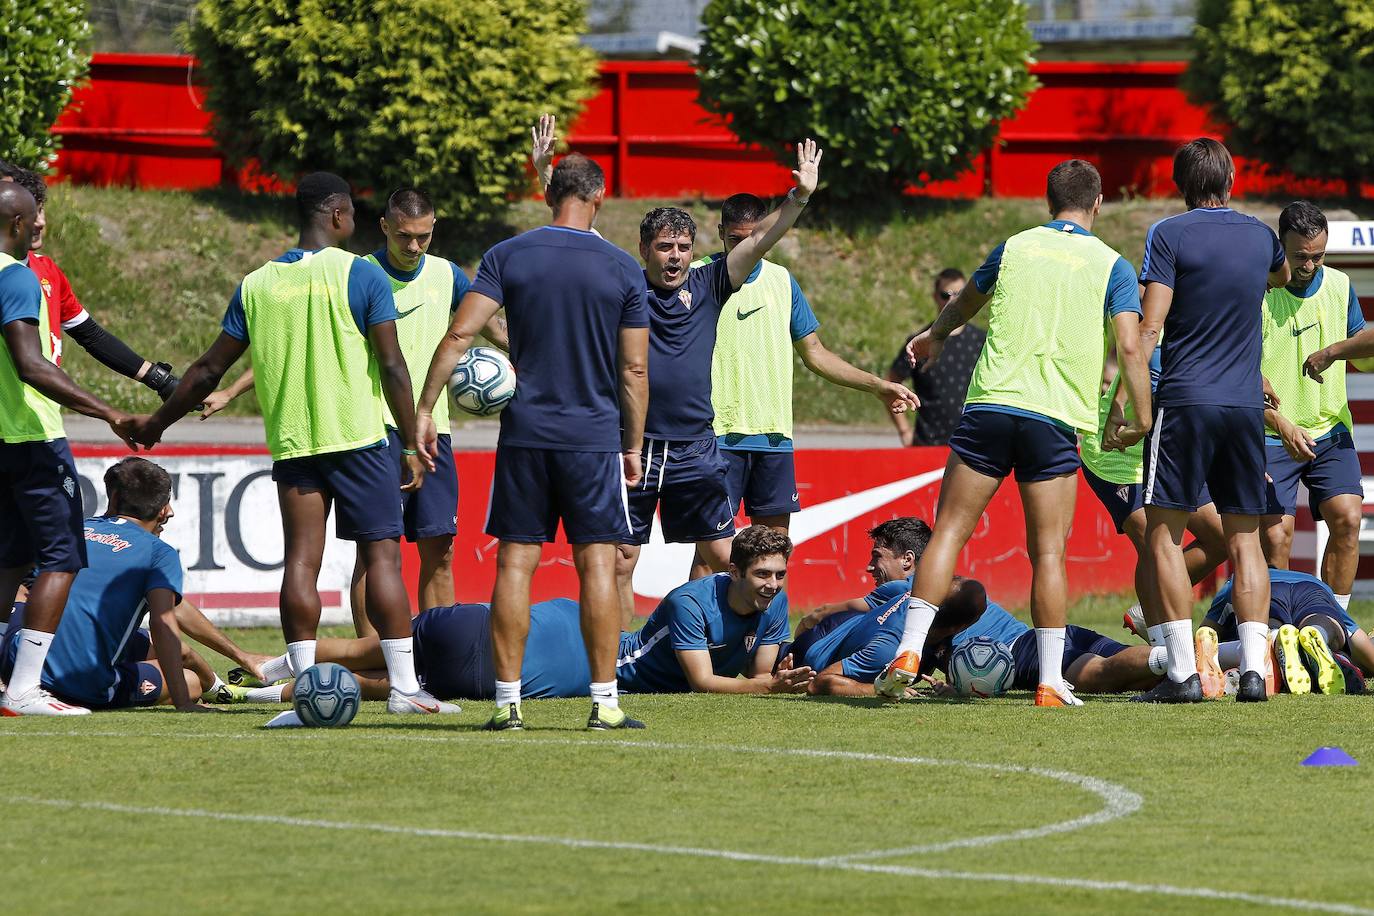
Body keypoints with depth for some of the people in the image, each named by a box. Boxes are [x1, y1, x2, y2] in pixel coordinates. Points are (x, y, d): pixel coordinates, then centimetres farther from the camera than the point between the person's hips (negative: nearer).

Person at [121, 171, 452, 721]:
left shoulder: (256, 285, 7)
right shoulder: (361, 275, -3)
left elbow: (210, 370, 10)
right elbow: (392, 366, -7)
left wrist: (158, 422, 23)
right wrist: (412, 444, 0)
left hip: (290, 443, 3)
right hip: (358, 438, -3)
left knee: (301, 560, 2)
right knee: (381, 556, 0)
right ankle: (404, 687, -4)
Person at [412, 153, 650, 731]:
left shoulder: (507, 257, 1)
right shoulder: (621, 270, 0)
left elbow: (459, 334, -8)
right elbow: (635, 370, 1)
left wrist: (425, 409, -4)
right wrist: (633, 447, 10)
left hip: (524, 434, 1)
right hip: (595, 435, -1)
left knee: (515, 564, 3)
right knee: (597, 565, 1)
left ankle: (507, 701, 1)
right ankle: (604, 702, -1)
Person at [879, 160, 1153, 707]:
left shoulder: (1015, 248, 14)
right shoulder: (1111, 267, 6)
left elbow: (966, 303, 33)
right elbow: (1129, 346, -7)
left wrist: (936, 337, 53)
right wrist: (1143, 419, -2)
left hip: (989, 406, 2)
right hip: (1055, 418, -1)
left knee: (949, 532, 5)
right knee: (1048, 553, 1)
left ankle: (909, 652, -5)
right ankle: (1050, 683, -2)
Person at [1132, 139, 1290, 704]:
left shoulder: (1169, 236, -5)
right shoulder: (1260, 237, 10)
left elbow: (1150, 326, -12)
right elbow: (1283, 275, 35)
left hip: (1185, 400, -4)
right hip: (1246, 404, 4)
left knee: (1164, 534, 0)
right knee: (1244, 538, 8)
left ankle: (1183, 672, -9)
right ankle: (1254, 668, -1)